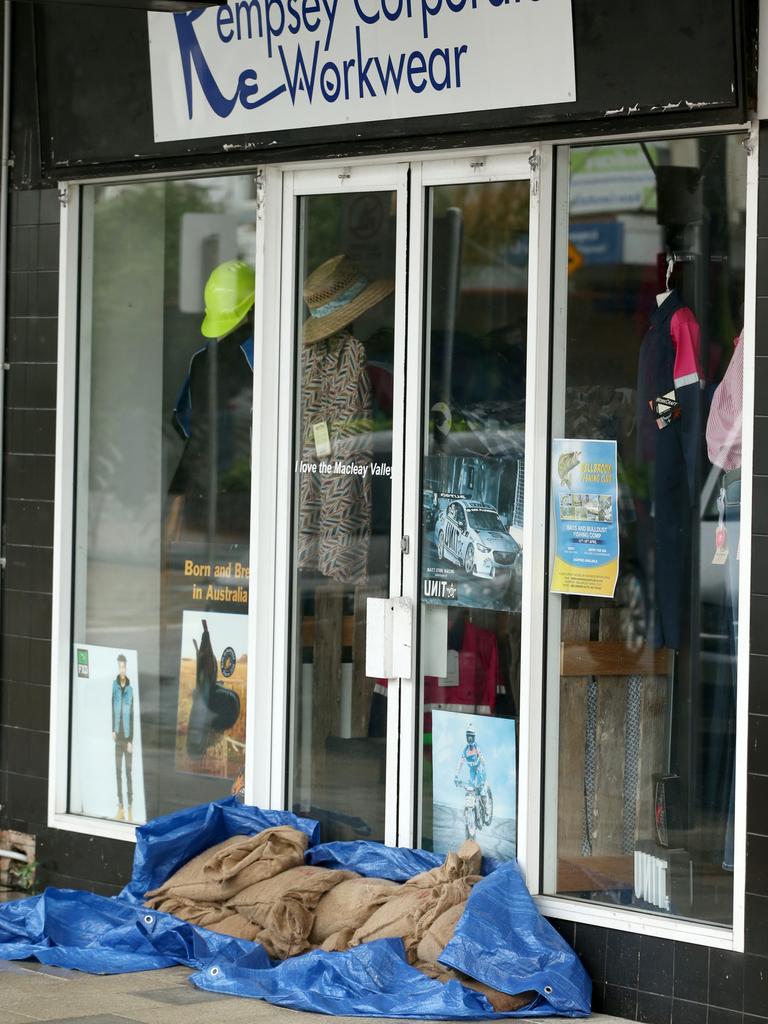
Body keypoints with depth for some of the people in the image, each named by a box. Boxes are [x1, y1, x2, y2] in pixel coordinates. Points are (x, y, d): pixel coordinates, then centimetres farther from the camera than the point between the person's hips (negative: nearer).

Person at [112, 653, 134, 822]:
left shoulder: (130, 689, -5)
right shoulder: (114, 685, 3)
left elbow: (132, 716, -4)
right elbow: (112, 708, 7)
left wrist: (131, 740, -8)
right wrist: (113, 730, -3)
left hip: (127, 736, -3)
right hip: (117, 735, 3)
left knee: (128, 771, -2)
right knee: (118, 771, 5)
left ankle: (130, 807, 1)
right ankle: (120, 807, 10)